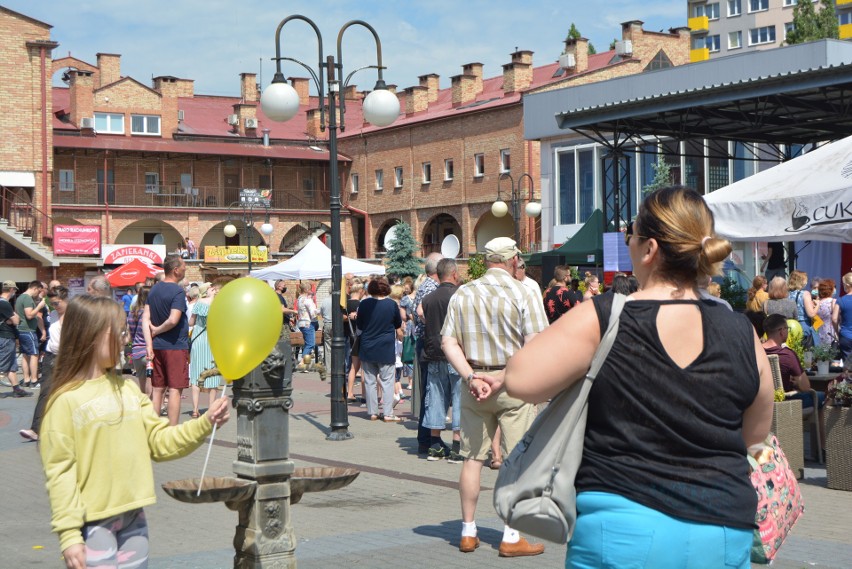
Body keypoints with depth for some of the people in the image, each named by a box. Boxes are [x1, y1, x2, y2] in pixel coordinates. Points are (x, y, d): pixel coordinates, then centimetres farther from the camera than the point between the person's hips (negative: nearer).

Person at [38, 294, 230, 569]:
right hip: (93, 523, -6)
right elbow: (59, 471, -12)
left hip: (133, 519, 6)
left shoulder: (128, 389, 8)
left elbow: (159, 440, 7)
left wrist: (204, 424, -6)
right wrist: (68, 534, -15)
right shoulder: (66, 400, -11)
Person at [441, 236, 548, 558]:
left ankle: (468, 532, 18)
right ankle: (511, 538, 3)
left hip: (473, 384, 4)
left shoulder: (462, 295, 5)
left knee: (472, 458, 11)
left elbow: (448, 343, -2)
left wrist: (471, 378, -9)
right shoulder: (523, 294, -8)